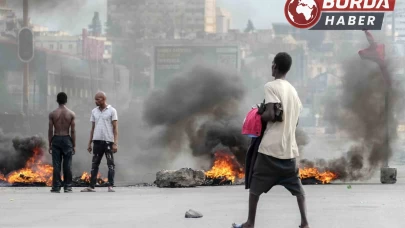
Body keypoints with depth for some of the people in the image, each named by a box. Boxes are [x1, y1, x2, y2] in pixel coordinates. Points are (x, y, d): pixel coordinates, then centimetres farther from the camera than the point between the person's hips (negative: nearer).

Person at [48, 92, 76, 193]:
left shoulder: (53, 114, -3)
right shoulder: (71, 114, -2)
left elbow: (50, 130, -2)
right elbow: (73, 131, -2)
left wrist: (50, 145, 5)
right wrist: (74, 145, 4)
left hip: (56, 139, 0)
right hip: (67, 139, 0)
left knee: (56, 164, 2)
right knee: (67, 164, 5)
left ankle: (56, 186, 1)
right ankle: (67, 186, 6)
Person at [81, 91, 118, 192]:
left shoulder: (111, 111, -1)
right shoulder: (94, 111, 12)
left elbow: (115, 128, -4)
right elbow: (93, 128, 16)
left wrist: (115, 143, -13)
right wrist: (89, 143, 12)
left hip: (108, 141, -5)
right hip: (97, 141, 5)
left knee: (110, 164, -3)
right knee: (94, 164, 4)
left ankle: (110, 186, -1)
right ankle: (91, 186, 5)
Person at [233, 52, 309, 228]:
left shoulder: (271, 86, -8)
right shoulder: (292, 90, 14)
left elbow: (270, 115, -17)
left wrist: (257, 116, 2)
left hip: (271, 146, -6)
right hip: (289, 147, 6)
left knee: (255, 185, 5)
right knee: (297, 187, 9)